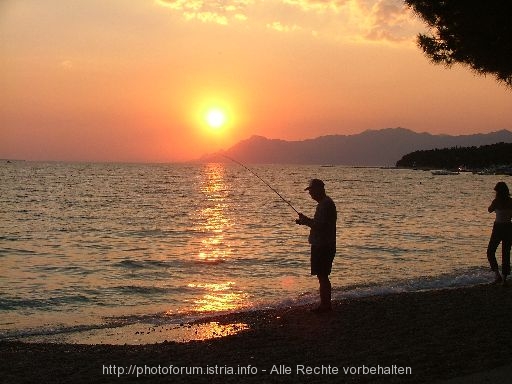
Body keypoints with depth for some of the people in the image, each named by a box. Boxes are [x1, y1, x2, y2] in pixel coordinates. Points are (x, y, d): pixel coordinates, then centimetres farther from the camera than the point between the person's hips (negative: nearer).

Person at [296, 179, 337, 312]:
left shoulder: (326, 204, -17)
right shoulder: (324, 203, 16)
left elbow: (320, 225, -23)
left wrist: (306, 221, -9)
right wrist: (306, 220, 11)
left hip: (323, 246, -11)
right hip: (321, 245, 11)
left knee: (322, 276, -6)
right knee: (322, 276, 15)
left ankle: (325, 305, -2)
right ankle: (325, 304, 21)